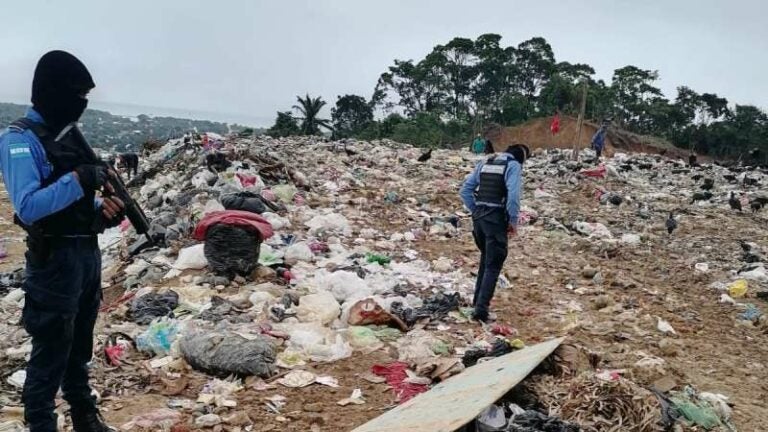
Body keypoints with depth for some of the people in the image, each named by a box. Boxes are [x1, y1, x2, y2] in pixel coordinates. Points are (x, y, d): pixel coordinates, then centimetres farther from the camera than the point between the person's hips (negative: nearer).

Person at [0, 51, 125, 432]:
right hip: (54, 260, -8)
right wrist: (80, 179, -29)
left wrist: (104, 210, -2)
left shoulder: (68, 133, 11)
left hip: (88, 252, 8)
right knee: (50, 355, 1)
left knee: (79, 348, 21)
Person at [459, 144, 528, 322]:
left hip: (478, 217, 6)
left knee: (486, 258, 24)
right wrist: (513, 221, -8)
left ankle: (478, 299, 31)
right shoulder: (514, 166, -4)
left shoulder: (485, 163, 15)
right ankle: (481, 308, -9)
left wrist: (476, 210, 14)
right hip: (496, 219, -6)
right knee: (493, 265, -1)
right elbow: (513, 195, -17)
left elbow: (465, 190, 13)